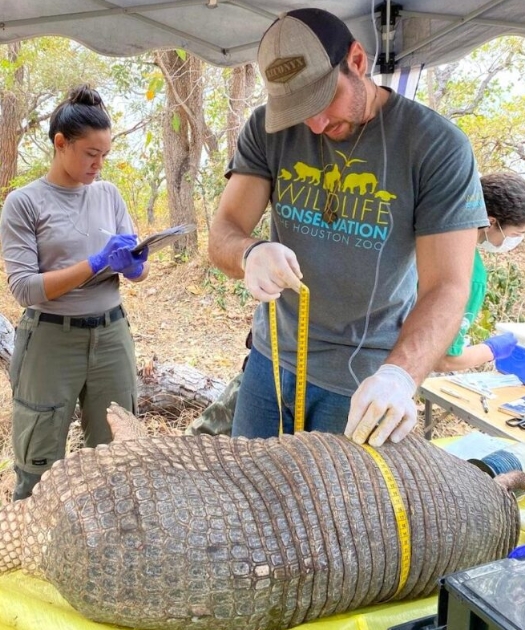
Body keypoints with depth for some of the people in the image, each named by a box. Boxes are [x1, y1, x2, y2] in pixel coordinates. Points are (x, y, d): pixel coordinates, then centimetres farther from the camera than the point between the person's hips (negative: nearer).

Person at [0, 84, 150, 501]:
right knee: (38, 468, 7)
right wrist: (96, 263, -21)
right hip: (51, 340, -4)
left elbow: (139, 273, 8)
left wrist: (134, 265, -16)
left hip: (111, 334, 4)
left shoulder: (109, 194, 6)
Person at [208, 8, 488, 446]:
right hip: (272, 356, 4)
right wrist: (250, 254, -35)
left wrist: (399, 375, -37)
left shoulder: (438, 146, -15)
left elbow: (446, 287, -19)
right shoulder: (267, 130, -6)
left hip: (364, 378, -3)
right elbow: (223, 235, -11)